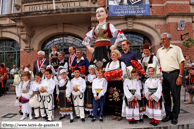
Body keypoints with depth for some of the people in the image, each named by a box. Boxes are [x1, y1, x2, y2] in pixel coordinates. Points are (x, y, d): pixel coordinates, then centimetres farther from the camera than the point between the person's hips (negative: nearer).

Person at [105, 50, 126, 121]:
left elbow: (124, 74, -2)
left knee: (118, 99, -5)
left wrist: (120, 78, -19)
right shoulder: (108, 64, 19)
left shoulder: (121, 63, 6)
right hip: (110, 83, 4)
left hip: (118, 83, -4)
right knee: (112, 98, 3)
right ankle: (114, 114, 15)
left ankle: (119, 114, 7)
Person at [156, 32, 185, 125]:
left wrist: (180, 76, -10)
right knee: (166, 96, 9)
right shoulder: (159, 51, 14)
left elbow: (181, 63, -3)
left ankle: (175, 117, 15)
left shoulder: (176, 49, 2)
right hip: (163, 75, 4)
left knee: (176, 96, 2)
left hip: (174, 74, -4)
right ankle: (168, 115, 23)